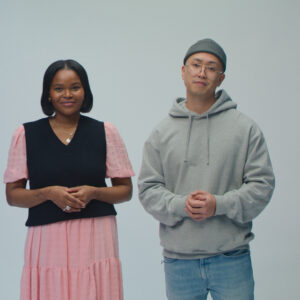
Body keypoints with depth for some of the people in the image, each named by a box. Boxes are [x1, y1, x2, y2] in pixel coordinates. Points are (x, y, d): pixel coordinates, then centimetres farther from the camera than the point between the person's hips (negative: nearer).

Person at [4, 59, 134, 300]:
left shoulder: (105, 132, 5)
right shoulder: (26, 134, 5)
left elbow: (125, 190, 8)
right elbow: (12, 194, 5)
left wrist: (93, 192, -10)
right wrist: (48, 193, -12)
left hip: (96, 238, 1)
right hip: (47, 241, 0)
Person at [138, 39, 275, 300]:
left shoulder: (246, 128, 2)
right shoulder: (162, 133, 7)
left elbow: (262, 184, -1)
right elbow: (148, 189, 4)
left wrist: (220, 204, -16)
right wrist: (180, 205, -15)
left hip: (232, 258, -1)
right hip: (178, 260, 1)